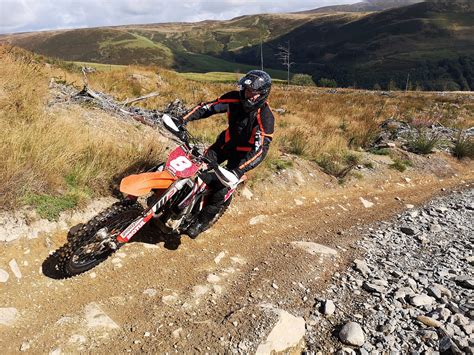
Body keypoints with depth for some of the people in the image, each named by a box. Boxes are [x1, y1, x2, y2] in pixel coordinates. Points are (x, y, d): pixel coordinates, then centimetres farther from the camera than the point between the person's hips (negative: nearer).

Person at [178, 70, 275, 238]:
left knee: (222, 186, -14)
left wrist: (238, 169, -48)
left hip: (245, 152, -5)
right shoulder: (235, 98, -15)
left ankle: (202, 221, 5)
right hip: (226, 142, 5)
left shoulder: (265, 117, -29)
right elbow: (208, 107, -10)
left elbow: (260, 149, -36)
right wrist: (184, 119, -23)